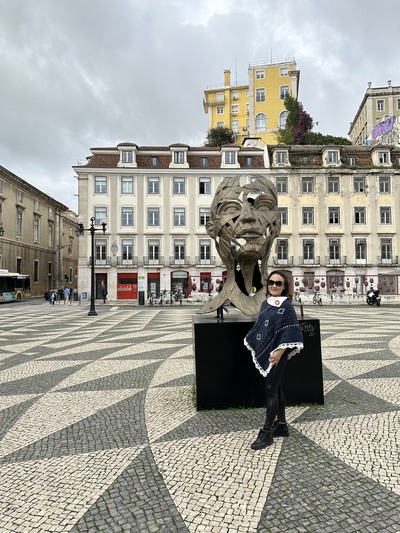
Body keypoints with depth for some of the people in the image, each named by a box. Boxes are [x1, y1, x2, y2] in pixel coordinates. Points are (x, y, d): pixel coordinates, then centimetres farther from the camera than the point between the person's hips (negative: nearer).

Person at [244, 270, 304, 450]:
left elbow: (291, 332, -17)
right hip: (265, 351, 7)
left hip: (277, 353, -7)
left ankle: (266, 433, 5)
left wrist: (279, 351, -21)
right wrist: (255, 346, 13)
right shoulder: (265, 304, 8)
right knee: (276, 388, 15)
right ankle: (281, 425, 27)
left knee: (271, 390, -3)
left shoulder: (286, 305, -13)